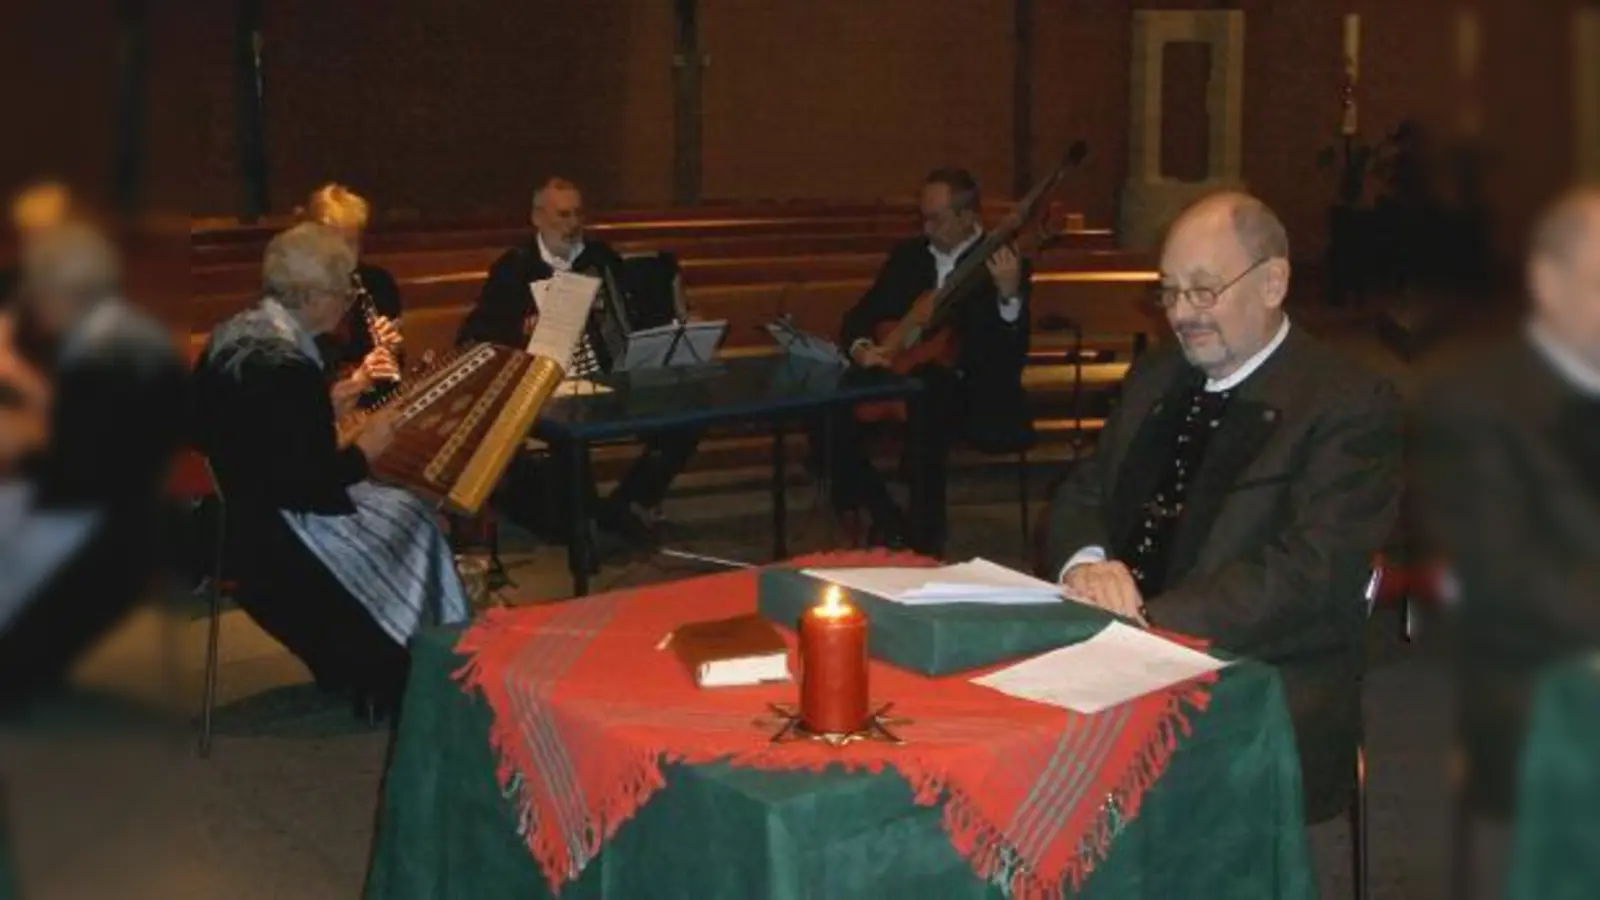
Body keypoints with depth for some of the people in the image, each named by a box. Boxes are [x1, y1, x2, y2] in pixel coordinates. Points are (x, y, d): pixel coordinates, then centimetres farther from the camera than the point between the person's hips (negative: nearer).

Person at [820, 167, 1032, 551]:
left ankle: (925, 540, -18)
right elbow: (861, 315, 11)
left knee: (928, 420, -38)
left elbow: (1012, 357, -17)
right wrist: (860, 347, -13)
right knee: (829, 422, -17)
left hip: (972, 393, -5)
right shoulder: (908, 254, 10)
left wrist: (1009, 295, -35)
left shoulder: (1001, 263, -7)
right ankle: (887, 520, 2)